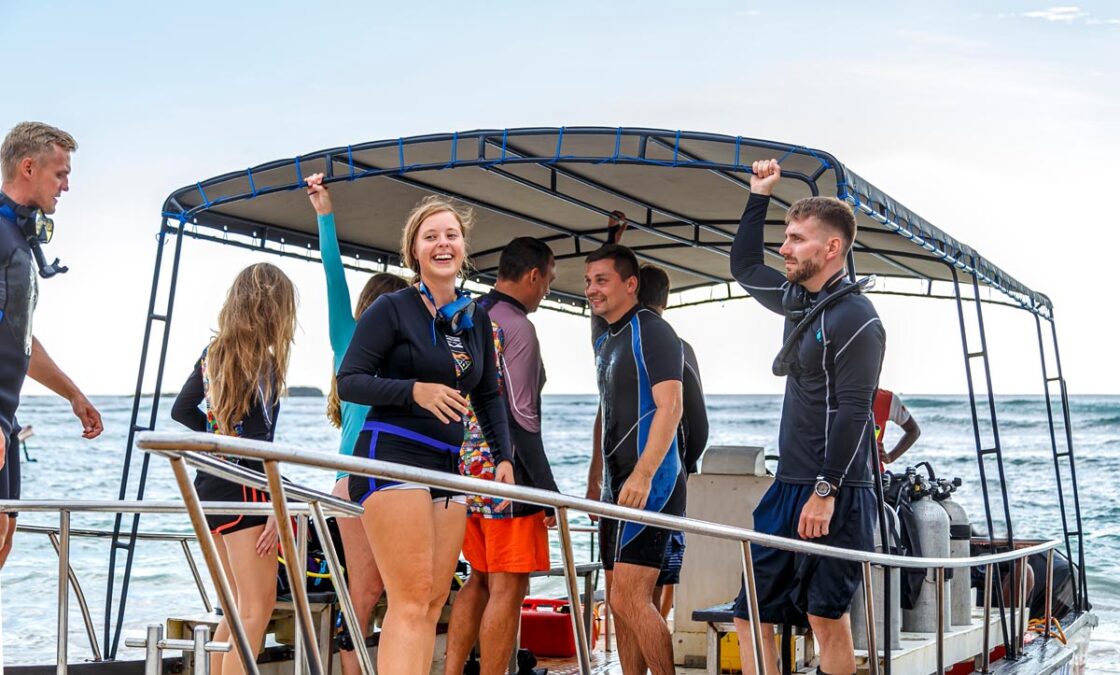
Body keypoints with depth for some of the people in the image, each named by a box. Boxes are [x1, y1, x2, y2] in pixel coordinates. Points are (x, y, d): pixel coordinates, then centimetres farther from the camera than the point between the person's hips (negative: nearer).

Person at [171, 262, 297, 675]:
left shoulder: (213, 354, 10)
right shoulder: (262, 361, -13)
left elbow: (181, 410, 22)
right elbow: (259, 439, -20)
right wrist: (277, 504, -20)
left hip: (210, 487, 8)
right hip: (243, 489, -8)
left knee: (238, 609, 17)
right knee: (256, 609, -5)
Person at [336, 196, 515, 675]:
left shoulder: (477, 318, 14)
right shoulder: (392, 309, -3)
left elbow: (488, 395, 21)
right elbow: (348, 382, -7)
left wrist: (503, 456, 10)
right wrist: (415, 390, -20)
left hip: (448, 464, 7)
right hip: (392, 454, -7)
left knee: (434, 601, 5)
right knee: (411, 598, -15)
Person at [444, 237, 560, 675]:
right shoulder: (517, 327, -12)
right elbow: (520, 417, -17)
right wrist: (548, 491, -14)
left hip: (465, 469, 9)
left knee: (479, 580, 17)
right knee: (508, 588, -3)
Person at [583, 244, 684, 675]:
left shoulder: (652, 331, -9)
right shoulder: (604, 340, 18)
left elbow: (670, 407, -18)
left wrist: (643, 475, -27)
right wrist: (594, 479, 20)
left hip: (650, 481, -9)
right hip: (616, 482, 9)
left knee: (630, 598, -14)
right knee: (619, 600, 10)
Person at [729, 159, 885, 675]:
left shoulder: (855, 318, -11)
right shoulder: (798, 300, 14)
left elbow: (852, 413, -17)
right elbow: (743, 267, 31)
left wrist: (825, 492, -21)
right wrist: (759, 194, 27)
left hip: (834, 494, -9)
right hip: (789, 486, 9)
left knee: (826, 616, -5)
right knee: (749, 614, 6)